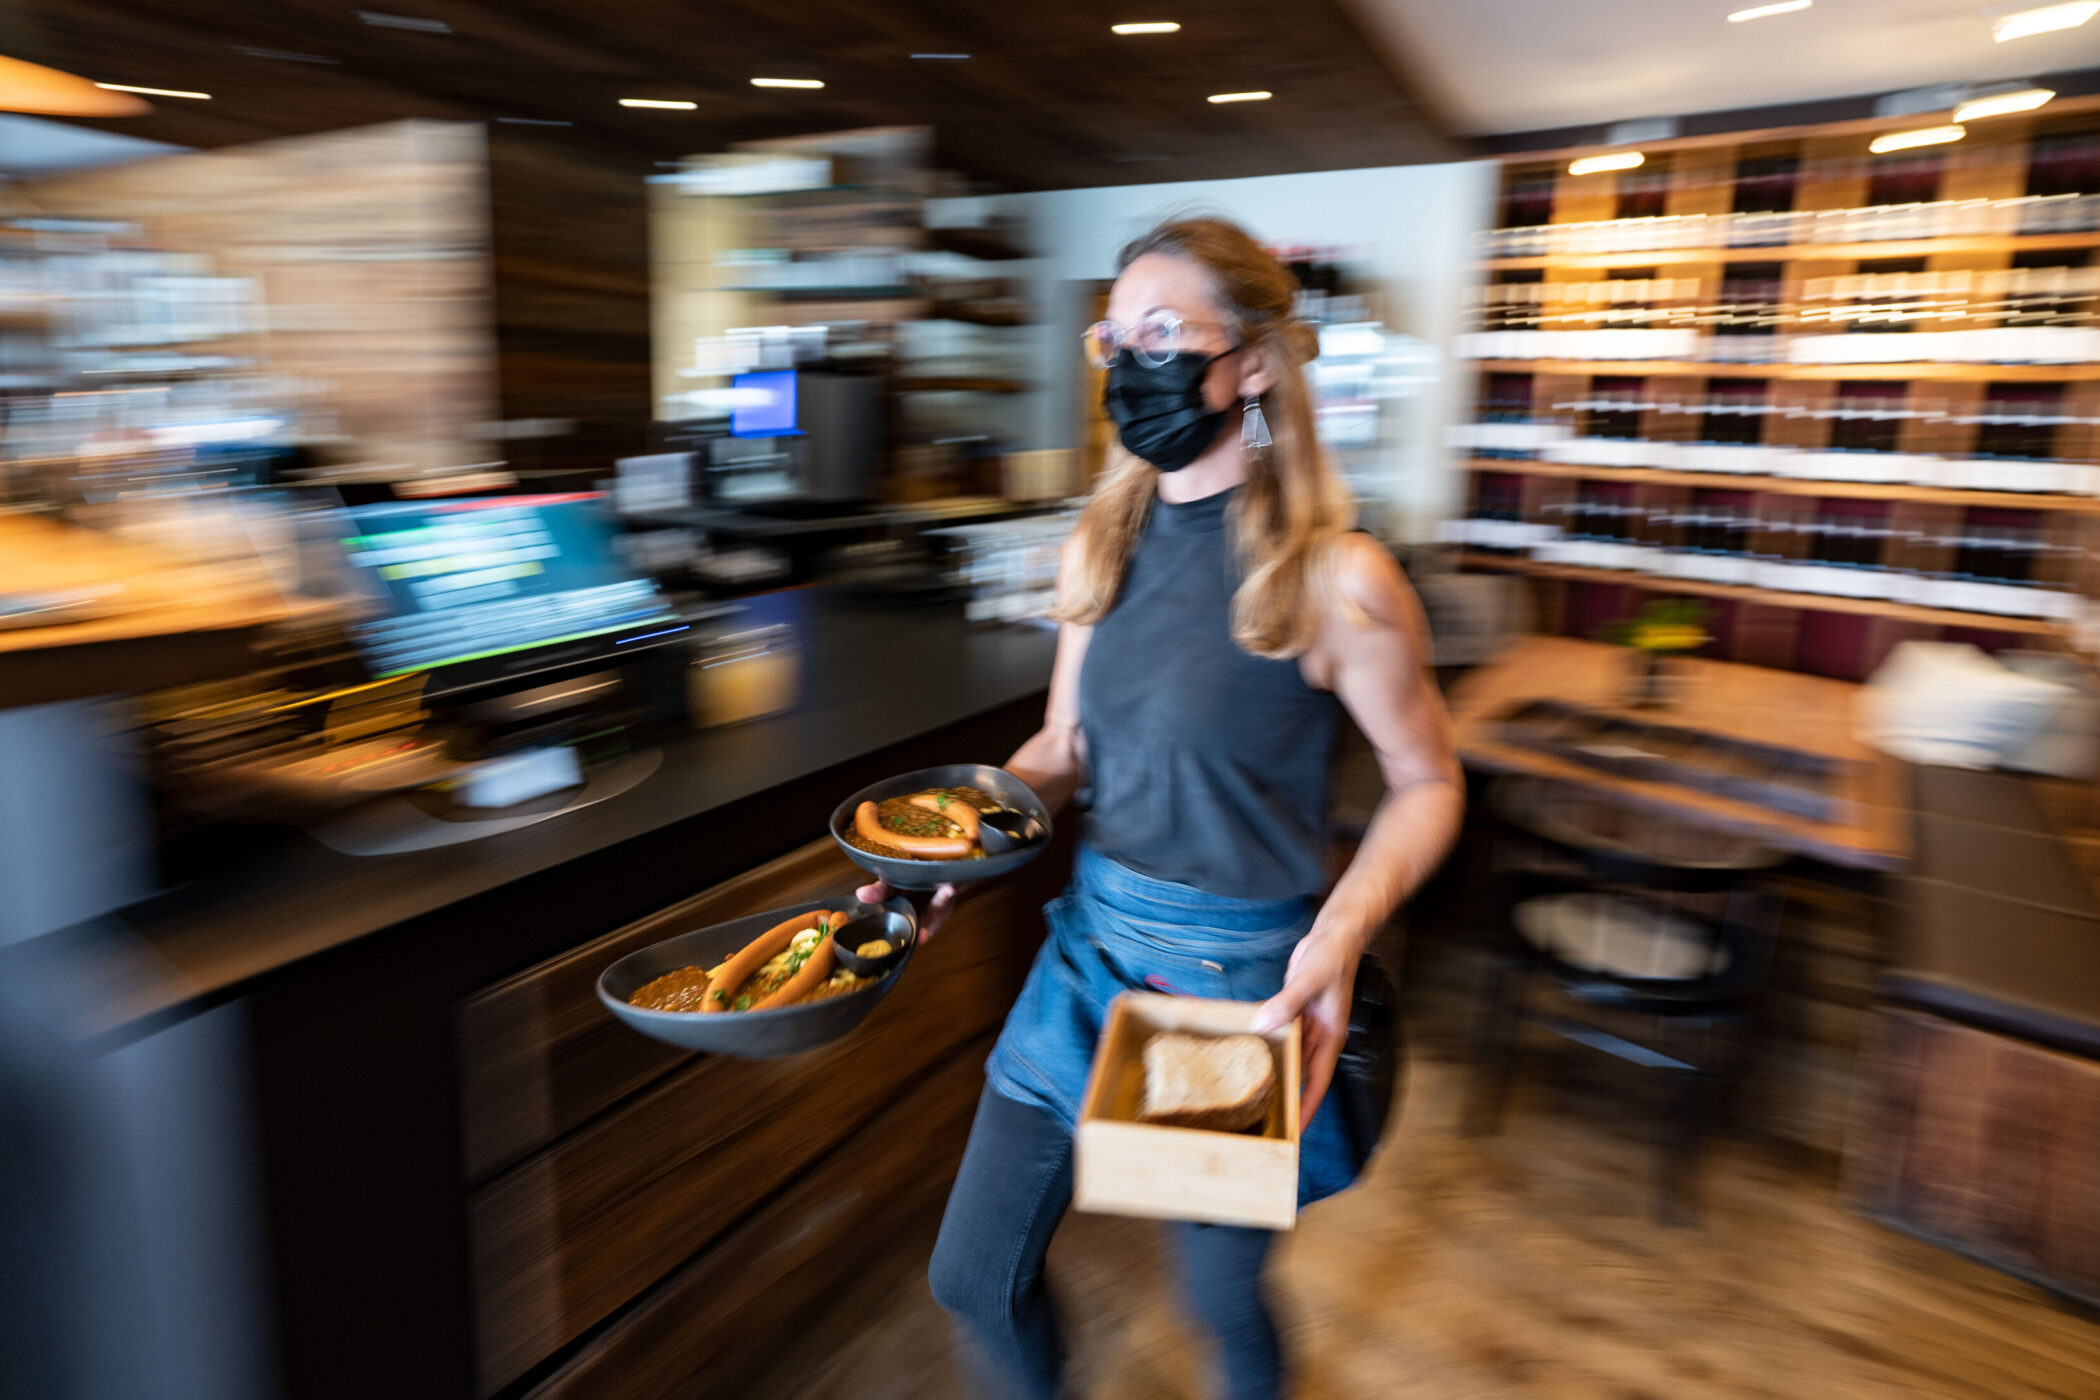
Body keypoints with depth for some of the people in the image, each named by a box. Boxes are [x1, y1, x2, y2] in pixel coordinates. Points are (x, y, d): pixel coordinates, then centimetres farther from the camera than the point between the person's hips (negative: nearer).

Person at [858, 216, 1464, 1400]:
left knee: (1224, 1295, 19)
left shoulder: (1336, 580, -16)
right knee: (975, 1278, 15)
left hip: (1241, 977, -5)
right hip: (1091, 946, 5)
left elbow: (1427, 784, -7)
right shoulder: (1101, 547, 0)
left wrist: (1343, 932, -24)